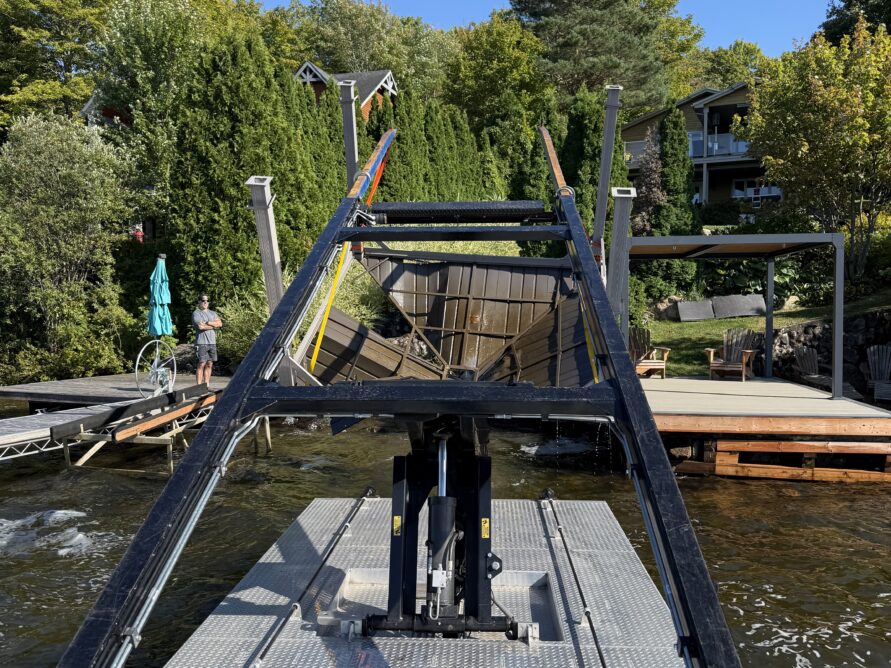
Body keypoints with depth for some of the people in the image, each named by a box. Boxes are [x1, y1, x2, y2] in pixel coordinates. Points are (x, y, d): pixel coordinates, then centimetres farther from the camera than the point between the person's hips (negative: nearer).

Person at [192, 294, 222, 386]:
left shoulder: (213, 313, 18)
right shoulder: (196, 313, 0)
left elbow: (220, 323, 3)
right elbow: (200, 326, -15)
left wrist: (208, 323, -10)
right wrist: (214, 326, -3)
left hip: (212, 342, 6)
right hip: (201, 342, -6)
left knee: (209, 364, 6)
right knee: (201, 364, -8)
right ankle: (199, 386, -7)